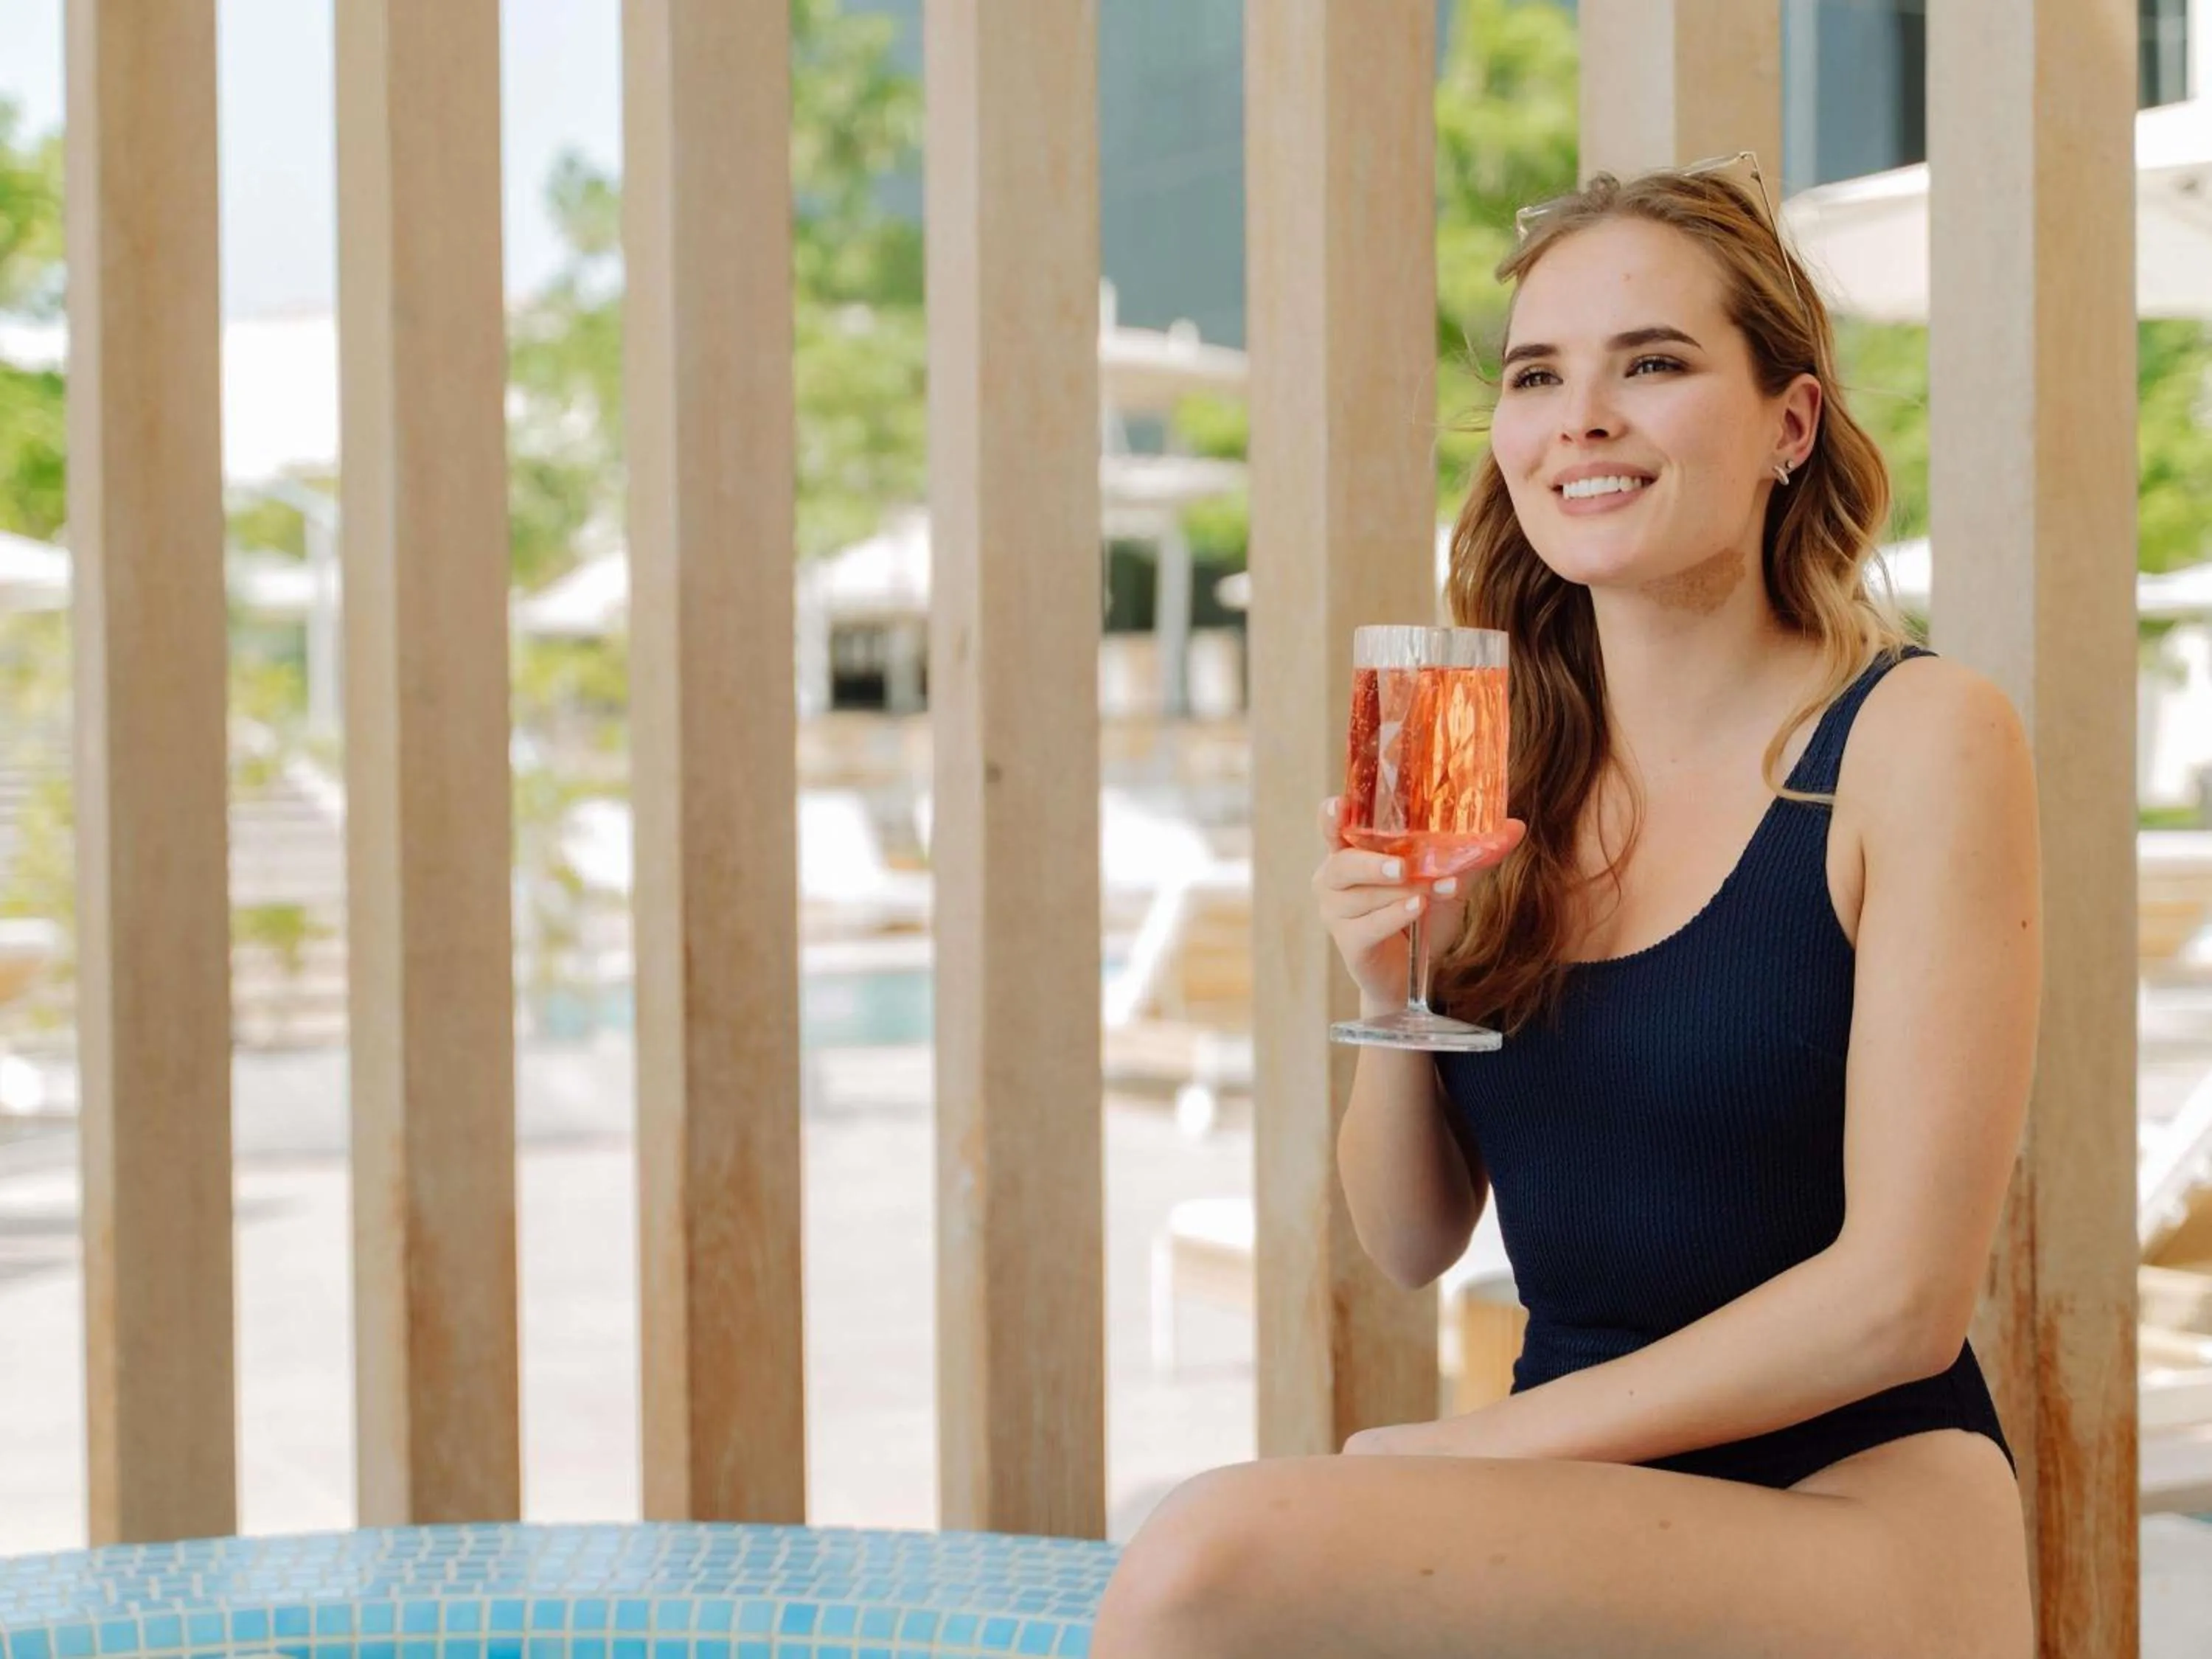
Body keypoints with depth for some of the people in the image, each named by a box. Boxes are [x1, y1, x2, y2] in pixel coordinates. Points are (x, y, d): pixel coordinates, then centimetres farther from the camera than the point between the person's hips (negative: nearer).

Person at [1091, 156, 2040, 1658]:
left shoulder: (1920, 738, -7)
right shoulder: (1503, 774, 7)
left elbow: (1903, 1296, -12)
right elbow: (1415, 1242, 11)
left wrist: (1493, 1443, -11)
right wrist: (1393, 994, -7)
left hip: (1860, 1520, -4)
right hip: (1577, 1528, 4)